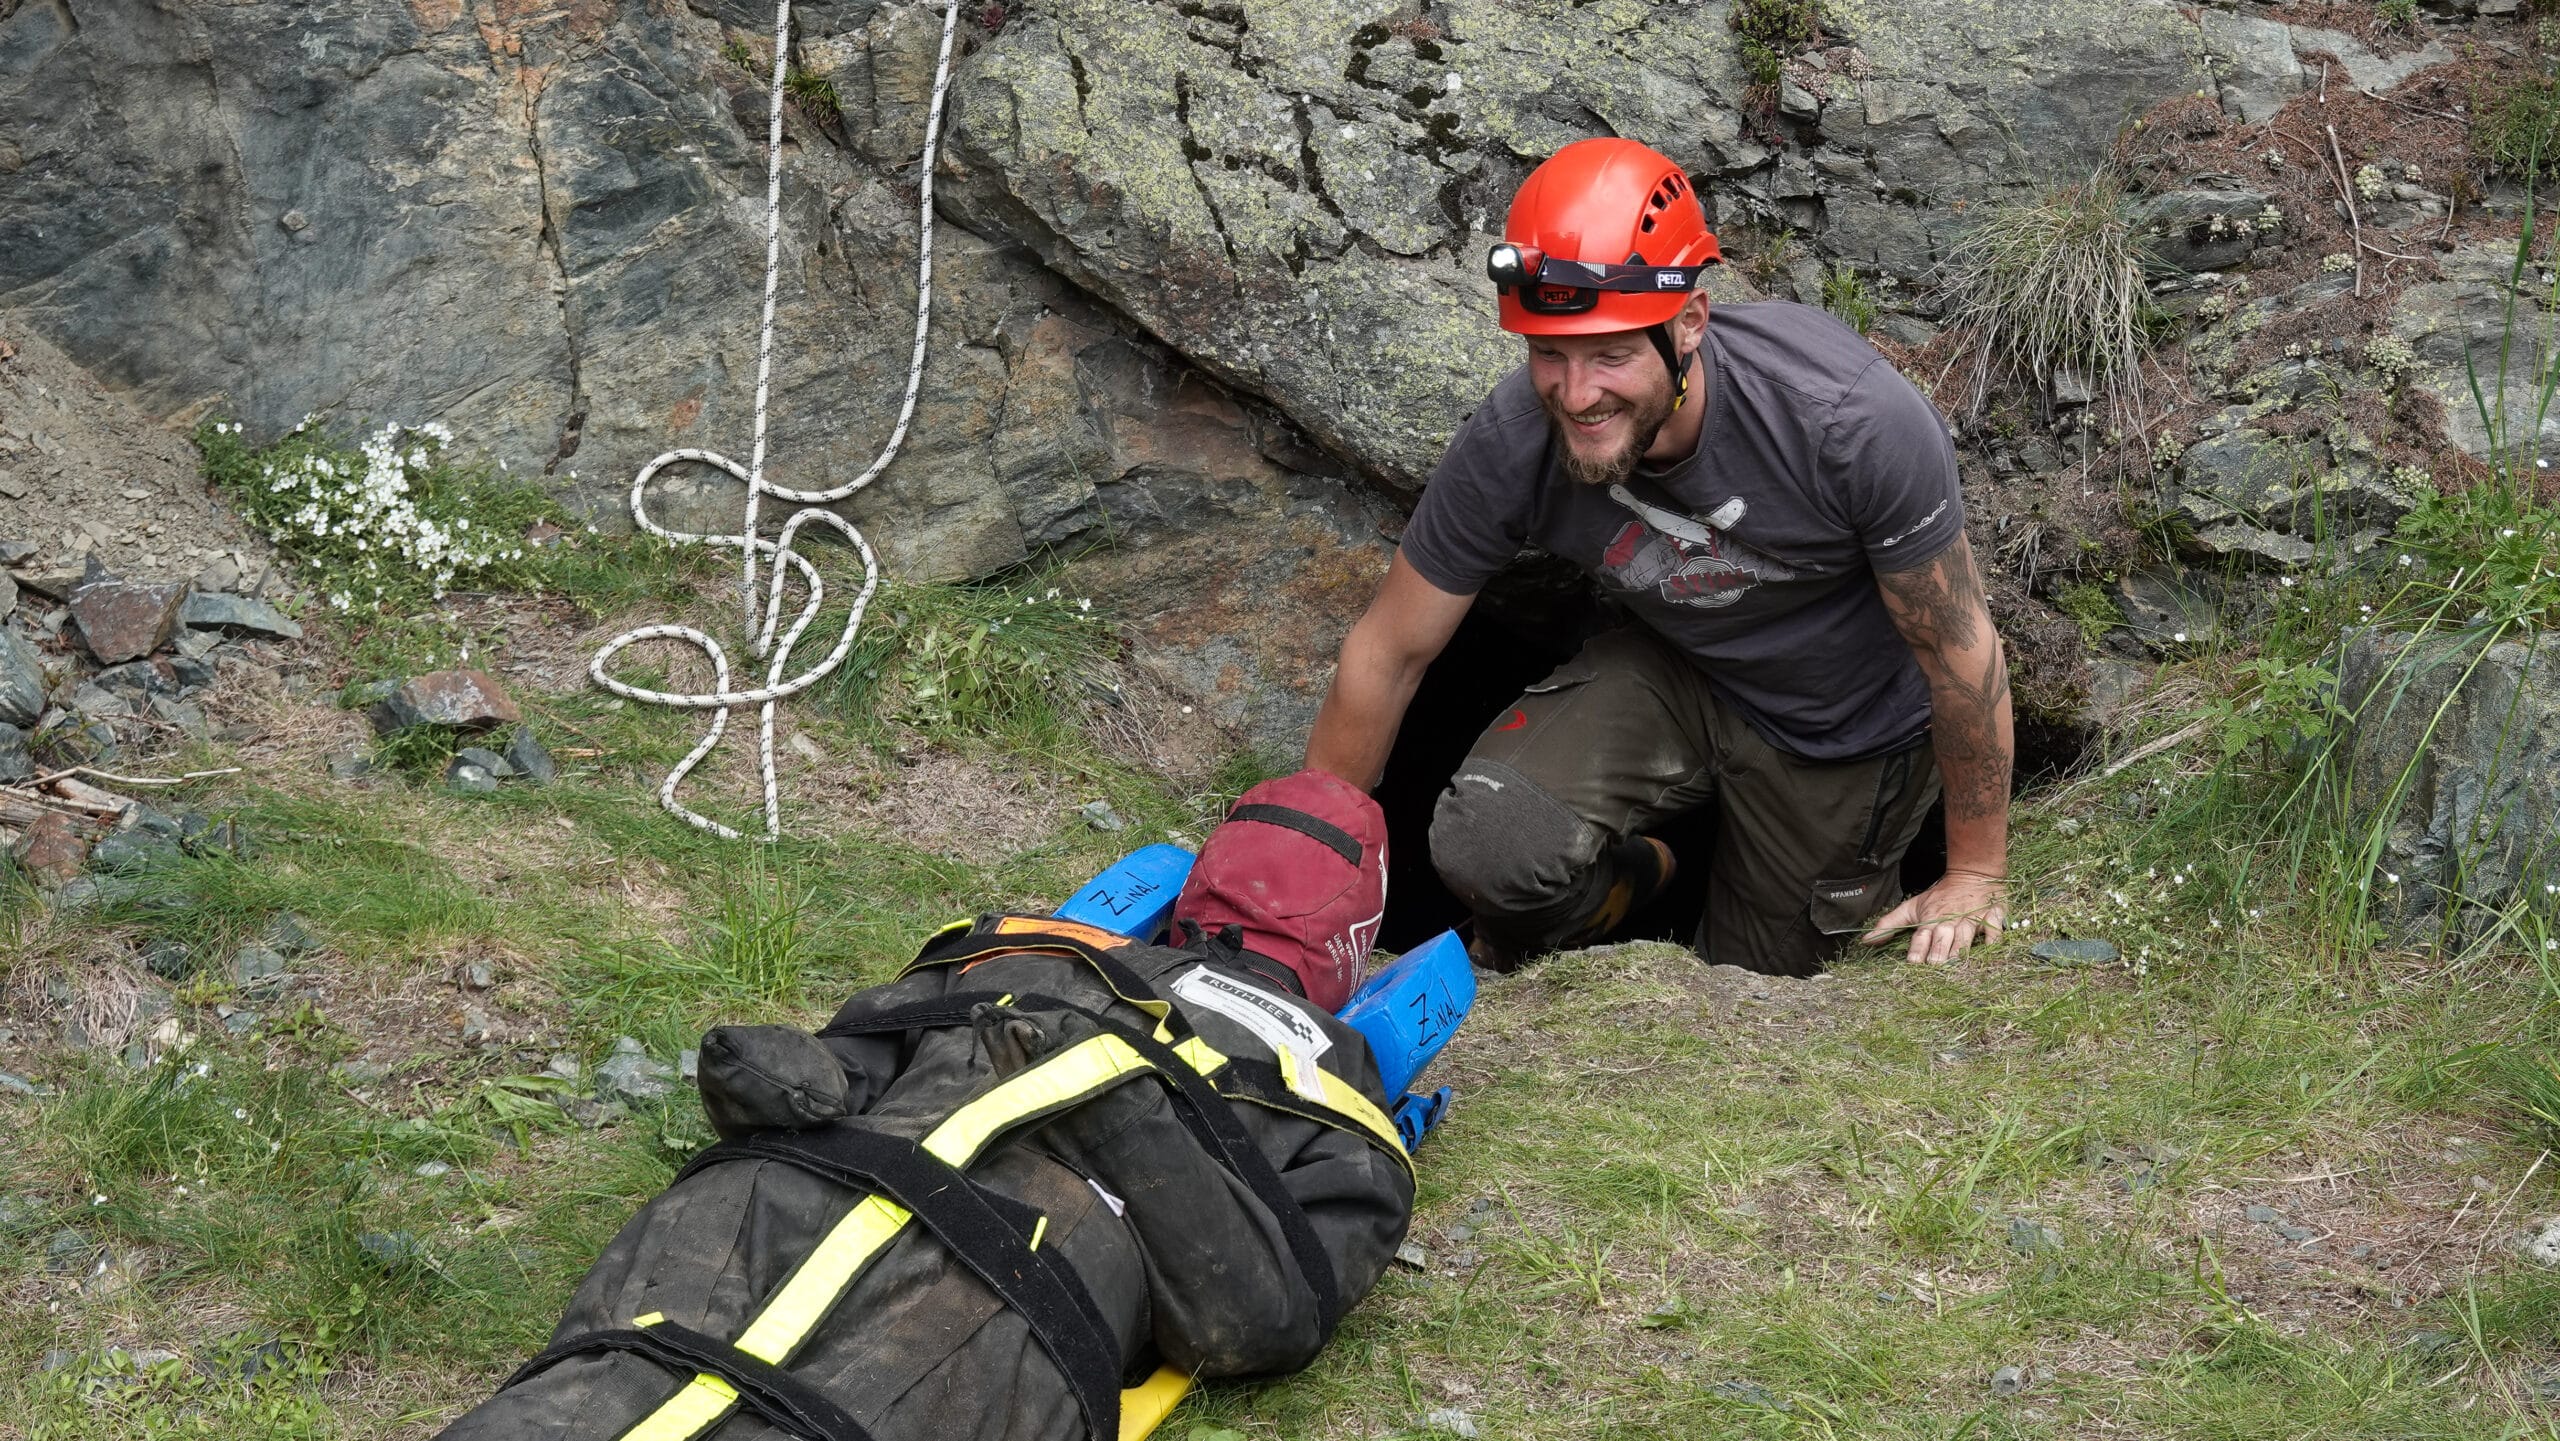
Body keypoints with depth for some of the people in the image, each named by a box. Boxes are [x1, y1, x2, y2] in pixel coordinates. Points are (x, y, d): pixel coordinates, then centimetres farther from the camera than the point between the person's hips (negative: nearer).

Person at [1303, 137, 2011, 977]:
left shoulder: (1856, 422, -37)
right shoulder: (1511, 443, -28)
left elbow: (1961, 647, -21)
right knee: (1487, 848, -26)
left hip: (1846, 726, -1)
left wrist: (1975, 879, -11)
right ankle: (1631, 880, 10)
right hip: (1677, 676, 2)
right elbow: (1388, 653, -13)